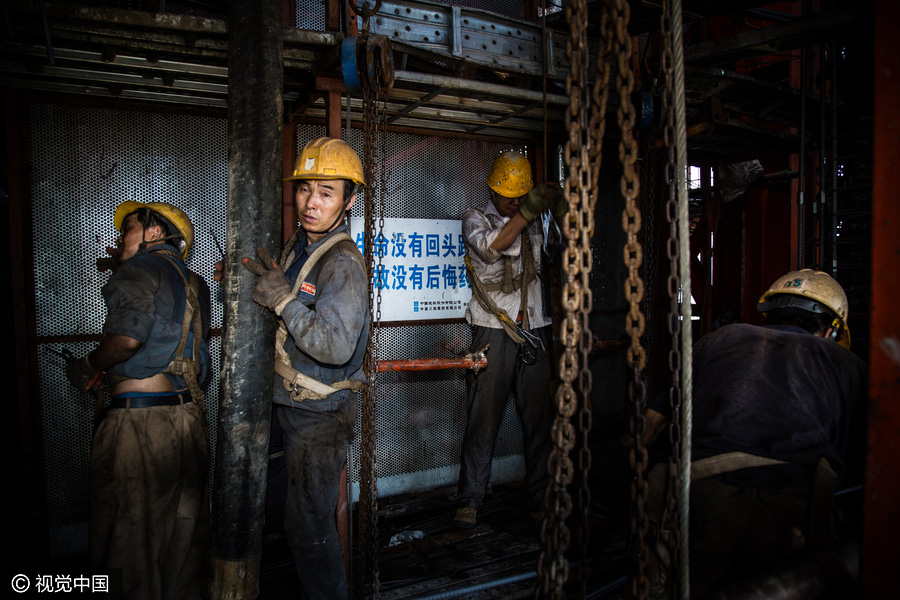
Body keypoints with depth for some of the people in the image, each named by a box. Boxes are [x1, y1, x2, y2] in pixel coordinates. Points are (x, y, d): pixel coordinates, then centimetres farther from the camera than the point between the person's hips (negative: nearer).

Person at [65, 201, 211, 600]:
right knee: (184, 534, 15)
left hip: (138, 417, -8)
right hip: (188, 417, 8)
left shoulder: (143, 267, -5)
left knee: (128, 541, 4)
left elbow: (128, 336, -19)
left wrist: (87, 367, -1)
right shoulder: (193, 283, 17)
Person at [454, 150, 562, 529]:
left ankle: (540, 498, 17)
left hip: (534, 330, 4)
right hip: (494, 331, -4)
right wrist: (526, 211, -23)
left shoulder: (533, 224, 18)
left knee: (539, 418, 5)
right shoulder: (475, 219, 5)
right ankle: (470, 499, 9)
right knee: (484, 418, -3)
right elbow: (492, 247, -16)